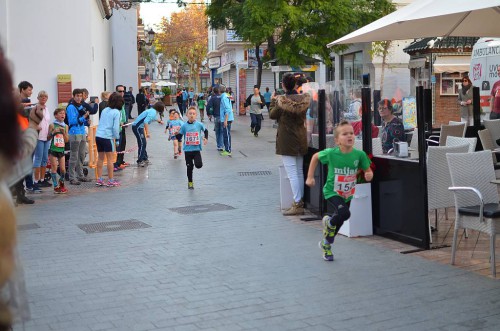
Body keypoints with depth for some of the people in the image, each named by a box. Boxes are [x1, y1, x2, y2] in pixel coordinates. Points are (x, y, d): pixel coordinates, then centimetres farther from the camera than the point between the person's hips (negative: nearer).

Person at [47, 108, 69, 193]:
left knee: (63, 169, 4)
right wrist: (53, 132, -17)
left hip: (61, 149, 4)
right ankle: (56, 186, 6)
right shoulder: (52, 125, -4)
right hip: (53, 149, -3)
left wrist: (64, 132, -8)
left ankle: (61, 183, 28)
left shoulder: (65, 126, 8)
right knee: (54, 168, -2)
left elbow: (66, 140, 6)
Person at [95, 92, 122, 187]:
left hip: (98, 135, 6)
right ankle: (111, 181, 6)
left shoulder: (105, 110, 11)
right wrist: (117, 138, 0)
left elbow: (101, 123, 15)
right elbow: (115, 128, -13)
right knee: (110, 159, 2)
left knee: (100, 158, 14)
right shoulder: (116, 112, -8)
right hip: (107, 137, -6)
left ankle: (99, 179, 17)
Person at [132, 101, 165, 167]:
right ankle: (140, 161, -8)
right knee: (142, 144, -10)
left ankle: (145, 159, 25)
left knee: (143, 143, 15)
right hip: (137, 127, -10)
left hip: (139, 127, 10)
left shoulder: (153, 111, 13)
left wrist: (158, 120, 59)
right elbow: (146, 121, -30)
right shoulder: (153, 112, -19)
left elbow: (153, 117, 39)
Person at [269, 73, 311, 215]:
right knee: (299, 172, 15)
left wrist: (273, 101, 12)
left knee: (292, 173, -5)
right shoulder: (304, 99, -2)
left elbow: (272, 115, -3)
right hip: (301, 139, 6)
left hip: (287, 141, -6)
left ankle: (297, 205, -6)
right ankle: (300, 201, 23)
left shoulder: (281, 101, -17)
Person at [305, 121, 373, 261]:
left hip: (347, 194, 4)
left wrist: (369, 175, -23)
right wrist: (310, 177, -1)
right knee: (344, 213, -30)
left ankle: (326, 245, 46)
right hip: (332, 192, -4)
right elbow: (315, 157, -1)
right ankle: (329, 222, 6)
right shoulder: (331, 153, -20)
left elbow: (368, 170, 1)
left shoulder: (359, 154, -14)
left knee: (339, 221, 18)